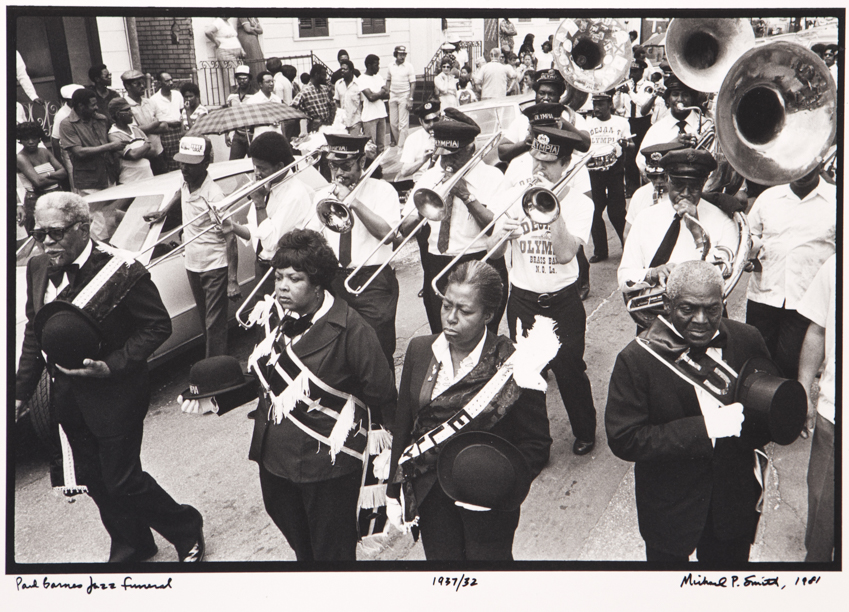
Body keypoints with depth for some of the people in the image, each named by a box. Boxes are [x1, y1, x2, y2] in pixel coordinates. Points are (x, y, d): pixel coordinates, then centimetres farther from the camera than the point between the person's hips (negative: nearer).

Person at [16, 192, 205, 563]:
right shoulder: (38, 269, 0)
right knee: (95, 482, 18)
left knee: (122, 481, 1)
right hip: (68, 398, 7)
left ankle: (187, 530, 27)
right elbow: (34, 333, 9)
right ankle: (131, 547, 41)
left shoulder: (122, 270, -21)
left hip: (114, 397, -7)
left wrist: (111, 366, -24)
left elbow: (158, 326, -16)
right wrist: (21, 390, 6)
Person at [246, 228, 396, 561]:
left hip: (327, 463, -7)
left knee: (332, 551, 11)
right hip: (274, 458, 7)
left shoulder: (349, 328, -20)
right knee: (300, 546, 26)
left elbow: (381, 393, -15)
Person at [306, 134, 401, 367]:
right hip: (333, 280, 4)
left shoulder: (382, 190, 0)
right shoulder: (323, 195, 13)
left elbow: (386, 233, -15)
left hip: (373, 280, -4)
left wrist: (354, 202, -16)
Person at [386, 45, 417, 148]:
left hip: (404, 96, -4)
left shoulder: (409, 66, -6)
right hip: (392, 96, 4)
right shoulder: (391, 66, 7)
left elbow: (413, 84, -6)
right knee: (392, 122, 8)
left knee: (403, 122, -6)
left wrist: (410, 99, -13)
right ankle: (395, 140, 25)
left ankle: (401, 144, -4)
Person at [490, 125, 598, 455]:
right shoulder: (513, 196, 1)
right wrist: (501, 233, -26)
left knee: (568, 368, 5)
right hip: (522, 300, 2)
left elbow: (564, 253, -22)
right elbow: (493, 252, -4)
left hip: (563, 301, -2)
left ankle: (584, 432, 29)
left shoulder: (579, 202, -6)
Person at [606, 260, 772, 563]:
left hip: (736, 501, 3)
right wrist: (704, 428, -28)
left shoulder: (747, 340, -9)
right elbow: (623, 440, -23)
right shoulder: (636, 359, -20)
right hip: (669, 509, -2)